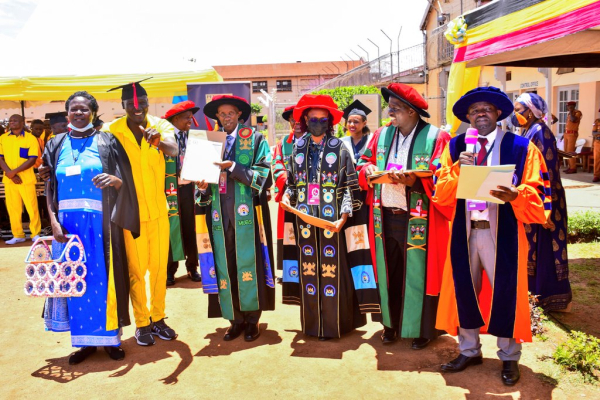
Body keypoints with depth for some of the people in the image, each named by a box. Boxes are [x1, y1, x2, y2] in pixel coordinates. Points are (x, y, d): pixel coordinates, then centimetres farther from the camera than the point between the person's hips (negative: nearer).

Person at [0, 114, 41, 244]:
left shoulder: (31, 138, -2)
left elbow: (32, 160, -9)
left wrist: (14, 171, -15)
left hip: (26, 178, -3)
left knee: (32, 207, -3)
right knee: (12, 208, 5)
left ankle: (36, 234, 7)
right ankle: (18, 235, 13)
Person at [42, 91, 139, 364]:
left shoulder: (107, 142, 2)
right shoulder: (56, 145, 10)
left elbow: (125, 181, -2)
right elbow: (50, 188, 7)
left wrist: (114, 180, -25)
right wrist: (54, 221, -5)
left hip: (100, 223, -2)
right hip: (68, 223, 3)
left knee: (104, 278, 2)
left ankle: (110, 336, 16)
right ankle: (85, 339, 19)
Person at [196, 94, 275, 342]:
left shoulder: (255, 140, 5)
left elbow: (264, 174, -5)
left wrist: (234, 167, -15)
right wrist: (203, 187, -5)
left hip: (247, 214, -3)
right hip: (220, 215, 3)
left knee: (249, 266, -1)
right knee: (225, 267, 4)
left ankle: (252, 319, 13)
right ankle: (236, 319, 17)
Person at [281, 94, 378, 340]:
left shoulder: (339, 148, -2)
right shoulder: (298, 148, 10)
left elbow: (351, 187, -6)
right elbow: (291, 182, 17)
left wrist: (343, 219, -16)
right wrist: (287, 196, -5)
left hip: (332, 222, -3)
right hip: (305, 221, 3)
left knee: (333, 271, 1)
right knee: (309, 271, 9)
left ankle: (334, 324, 16)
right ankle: (312, 322, 22)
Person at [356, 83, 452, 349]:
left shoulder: (435, 137, -7)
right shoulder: (382, 135, 10)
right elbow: (364, 161, 18)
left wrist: (414, 181, -28)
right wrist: (368, 168, -5)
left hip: (418, 222, -5)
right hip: (385, 218, 5)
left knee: (418, 275, 5)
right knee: (389, 273, 15)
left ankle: (423, 329, 23)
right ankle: (391, 323, 32)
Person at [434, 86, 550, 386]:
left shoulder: (521, 147, -1)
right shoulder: (455, 147, 6)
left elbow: (537, 196, -5)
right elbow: (440, 193, -1)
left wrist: (515, 195, -25)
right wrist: (458, 169, -17)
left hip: (503, 232, -2)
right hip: (465, 231, 3)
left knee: (505, 292, 7)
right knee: (464, 290, 11)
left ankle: (509, 358, 29)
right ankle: (469, 351, 32)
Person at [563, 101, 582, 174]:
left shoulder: (578, 112, -6)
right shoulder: (569, 114, 17)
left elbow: (573, 120, -25)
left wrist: (571, 111, -14)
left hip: (572, 134, -8)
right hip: (567, 133, 8)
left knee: (570, 151, -12)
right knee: (566, 151, 6)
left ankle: (573, 168, -9)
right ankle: (570, 167, 12)